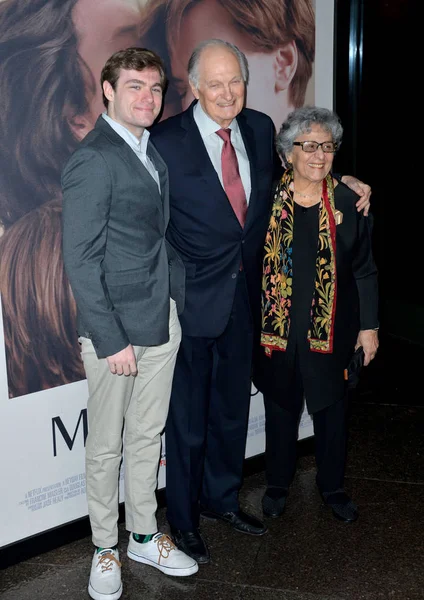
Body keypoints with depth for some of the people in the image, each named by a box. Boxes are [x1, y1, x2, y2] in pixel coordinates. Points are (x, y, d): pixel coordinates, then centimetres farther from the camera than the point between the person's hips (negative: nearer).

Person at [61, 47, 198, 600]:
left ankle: (145, 536, 34)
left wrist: (179, 302, 9)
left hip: (164, 321, 7)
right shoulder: (92, 160, -14)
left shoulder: (154, 151, 11)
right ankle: (106, 550, 26)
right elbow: (80, 261, -17)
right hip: (115, 329, -7)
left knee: (148, 436, 18)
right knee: (107, 446, 9)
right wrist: (111, 340, -18)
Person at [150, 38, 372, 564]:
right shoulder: (166, 141, -15)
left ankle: (221, 497, 42)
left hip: (243, 297, 6)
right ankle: (183, 517, 30)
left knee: (232, 408, 20)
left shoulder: (260, 128, 2)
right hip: (192, 302, -5)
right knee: (187, 417, 9)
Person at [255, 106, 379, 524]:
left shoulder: (347, 201, -2)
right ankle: (278, 483, 32)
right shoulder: (268, 199, -3)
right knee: (281, 406, 13)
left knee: (331, 408, 11)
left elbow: (364, 269, 2)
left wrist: (369, 327, 1)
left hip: (332, 328, 0)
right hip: (277, 328, 0)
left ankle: (332, 486, 31)